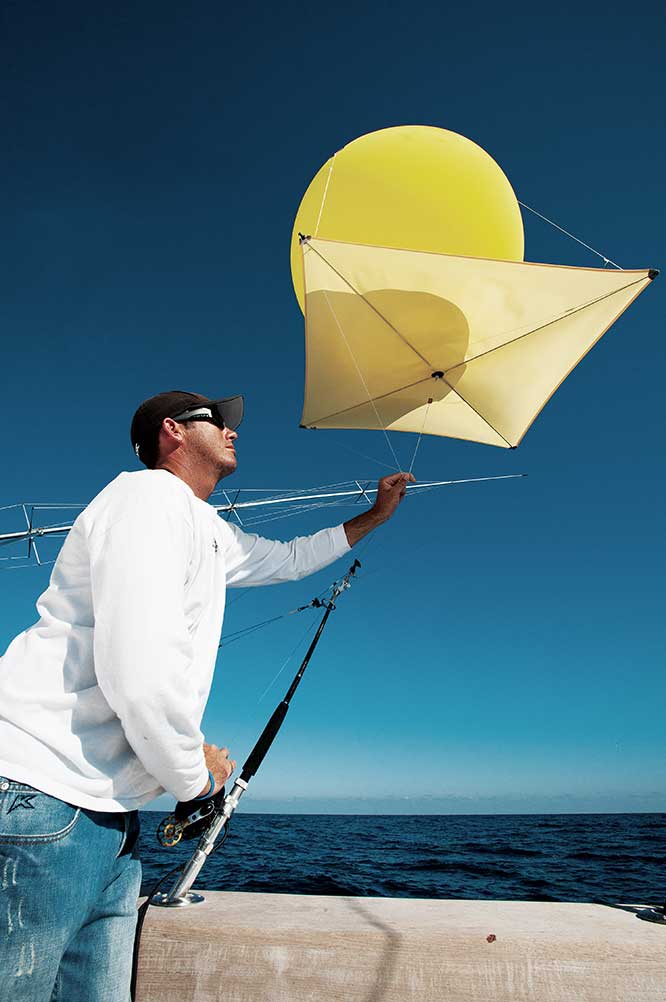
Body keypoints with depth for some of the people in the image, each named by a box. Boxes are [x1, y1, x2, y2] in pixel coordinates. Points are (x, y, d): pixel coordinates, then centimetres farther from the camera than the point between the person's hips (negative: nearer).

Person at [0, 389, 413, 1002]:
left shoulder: (211, 534, 19)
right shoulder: (151, 497, -12)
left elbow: (288, 559, 37)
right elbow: (142, 670, -23)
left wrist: (375, 516, 42)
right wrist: (196, 776, -7)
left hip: (106, 812, 9)